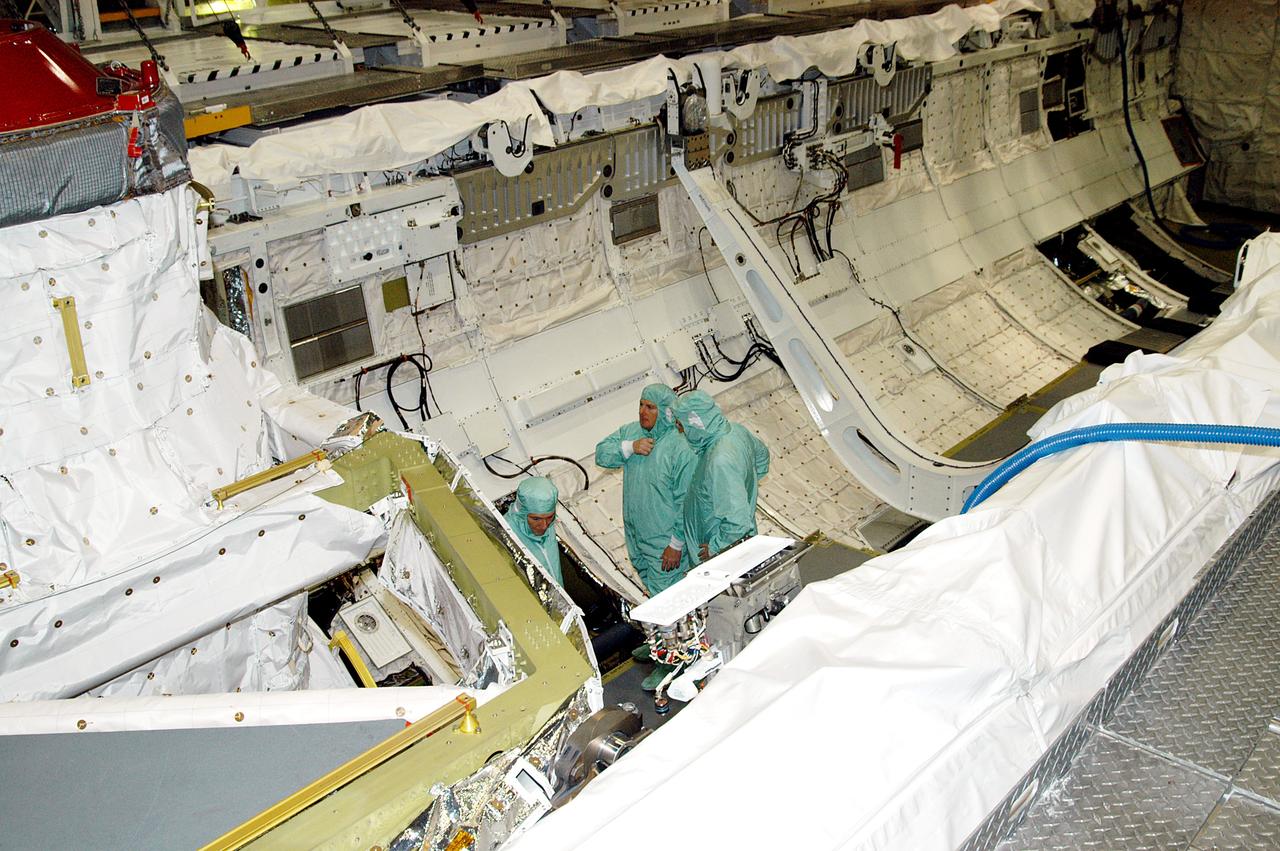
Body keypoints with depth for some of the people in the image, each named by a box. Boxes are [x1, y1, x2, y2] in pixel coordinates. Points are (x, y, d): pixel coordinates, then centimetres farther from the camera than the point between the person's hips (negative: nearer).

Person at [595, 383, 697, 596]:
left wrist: (676, 544, -20)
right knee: (645, 576, 28)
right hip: (634, 530, 7)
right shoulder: (631, 431, -2)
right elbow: (602, 453, -4)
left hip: (663, 539, -7)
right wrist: (630, 447, -22)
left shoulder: (681, 449, -24)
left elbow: (686, 502, -22)